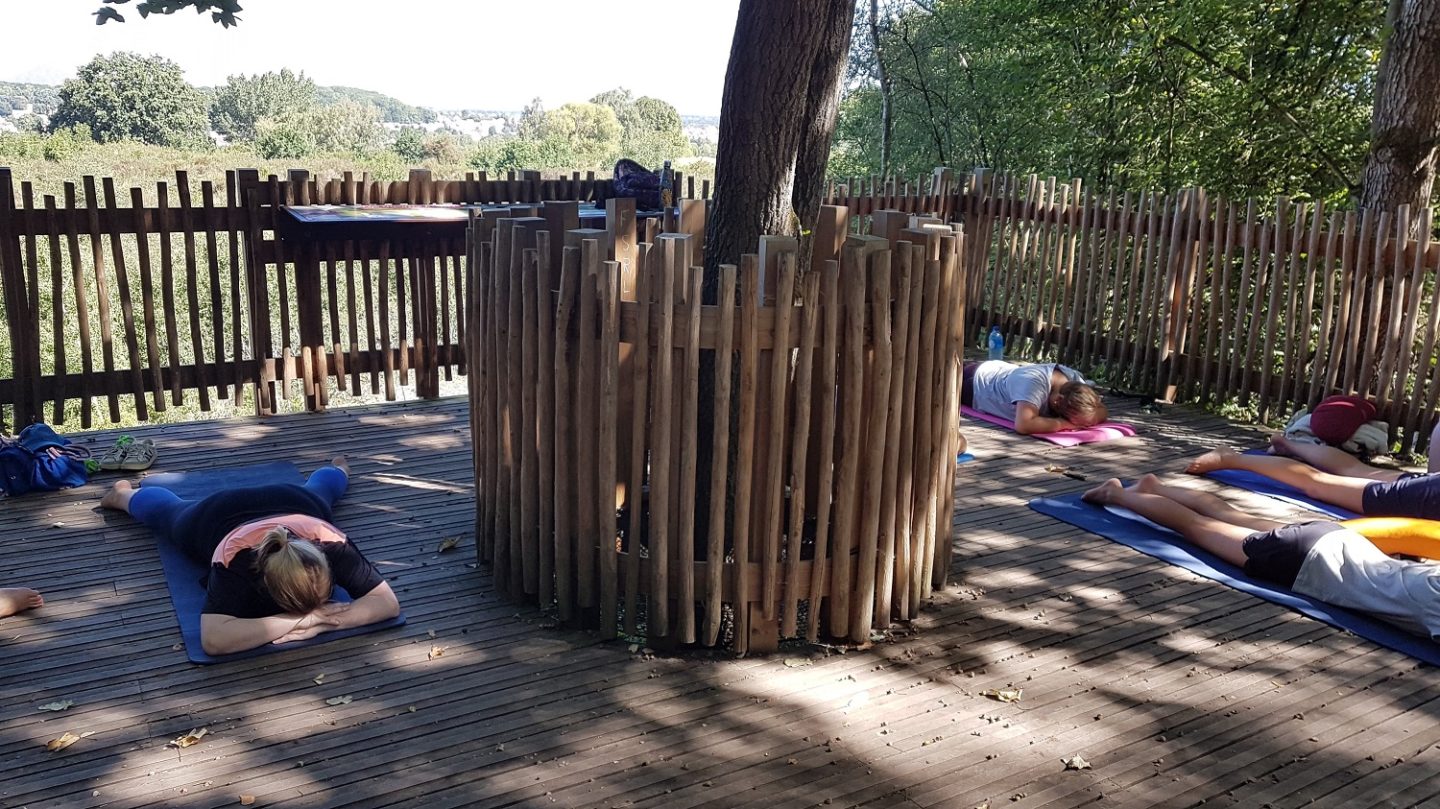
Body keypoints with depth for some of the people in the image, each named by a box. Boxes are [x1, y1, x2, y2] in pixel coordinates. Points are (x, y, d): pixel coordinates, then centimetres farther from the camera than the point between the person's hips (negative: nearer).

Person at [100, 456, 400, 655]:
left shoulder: (331, 544, -46)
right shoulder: (235, 560, -50)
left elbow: (388, 602, -47)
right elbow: (213, 639, -60)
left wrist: (321, 624, -59)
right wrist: (302, 619, -62)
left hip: (294, 502, 1)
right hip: (218, 515, -1)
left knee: (318, 489, 37)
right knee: (167, 512, 32)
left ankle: (338, 470, 70)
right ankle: (124, 494, 64)